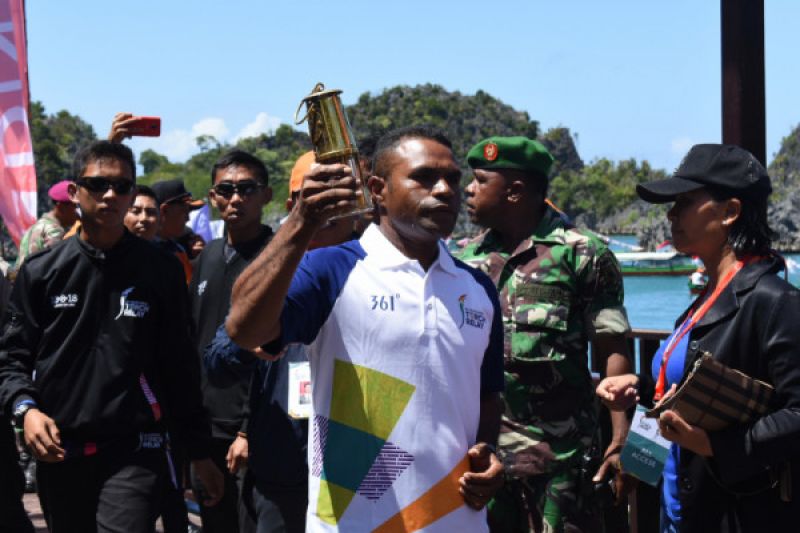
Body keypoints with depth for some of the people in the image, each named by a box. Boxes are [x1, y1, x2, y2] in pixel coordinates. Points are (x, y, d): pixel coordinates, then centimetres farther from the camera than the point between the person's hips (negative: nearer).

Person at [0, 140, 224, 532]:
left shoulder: (161, 271, 3)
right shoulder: (41, 272, 6)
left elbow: (179, 365, 5)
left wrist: (199, 451, 6)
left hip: (135, 452, -2)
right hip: (59, 451, 3)